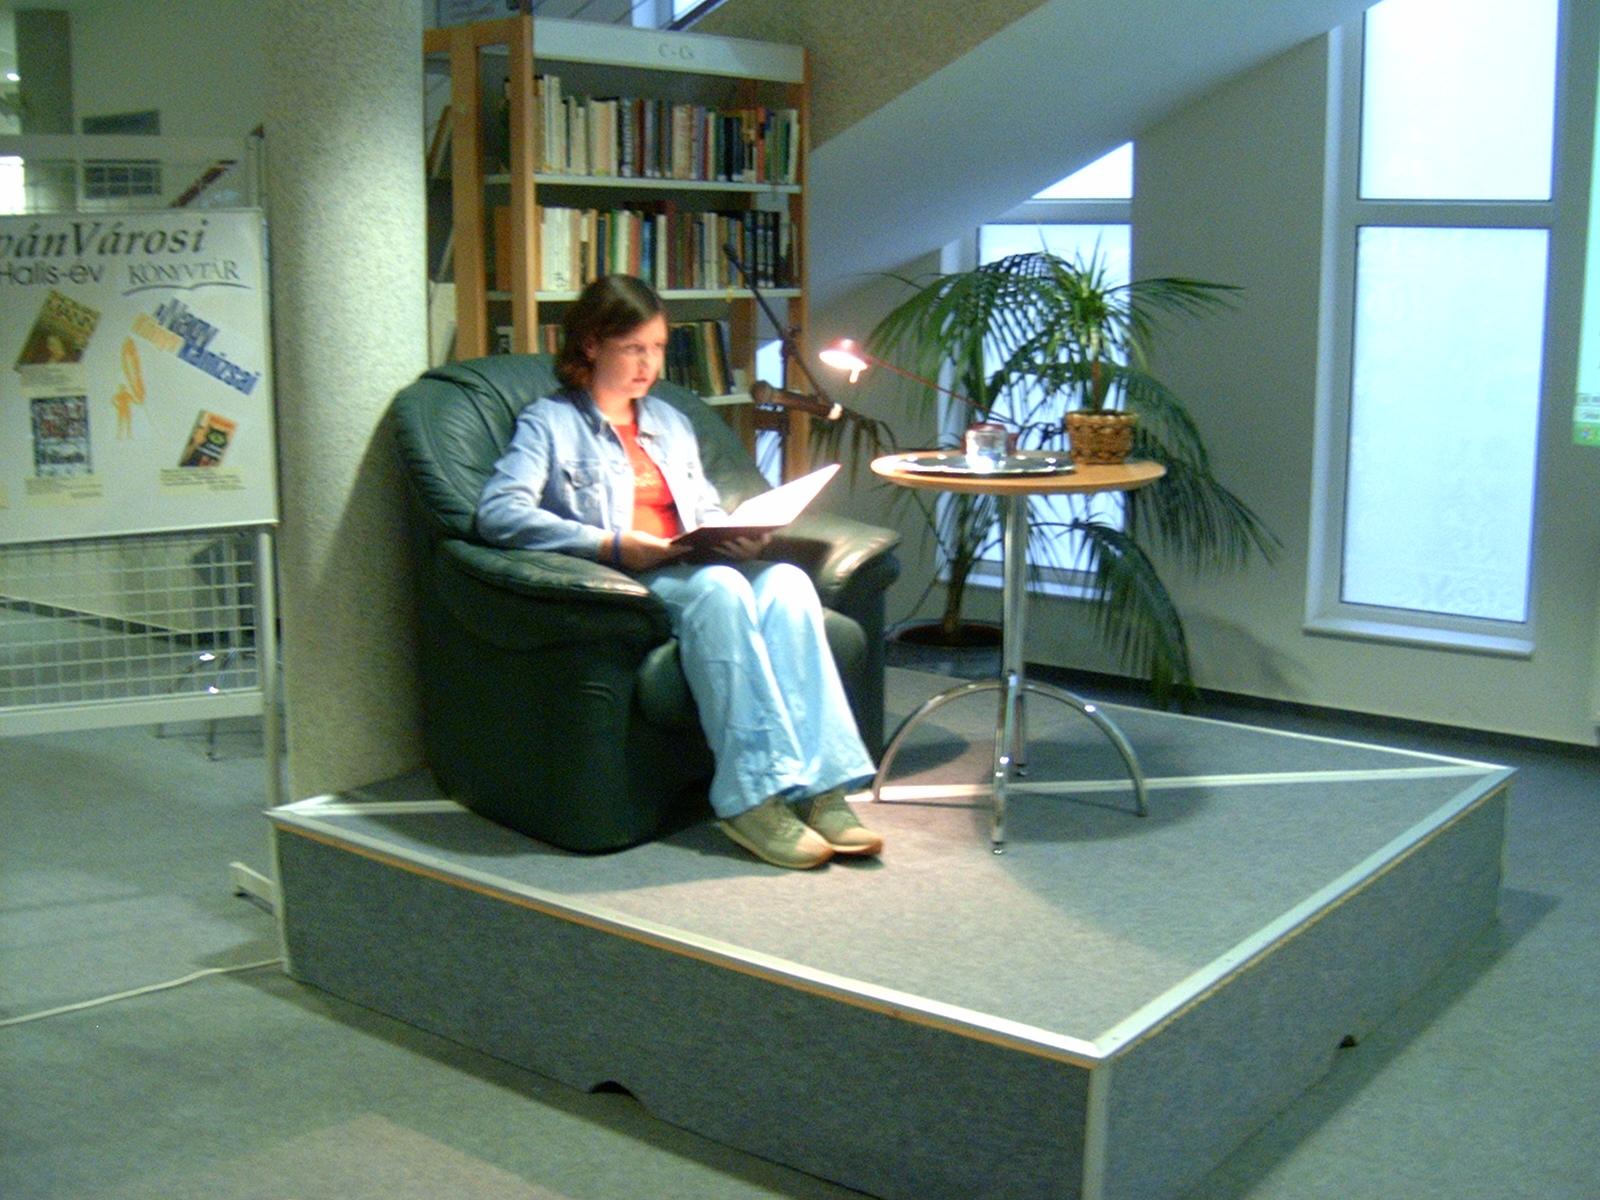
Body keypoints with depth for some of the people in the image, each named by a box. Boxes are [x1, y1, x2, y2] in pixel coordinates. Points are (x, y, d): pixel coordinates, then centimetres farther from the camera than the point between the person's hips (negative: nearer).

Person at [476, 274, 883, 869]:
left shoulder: (670, 421, 29)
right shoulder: (549, 422, 8)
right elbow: (499, 511, -8)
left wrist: (739, 536, 5)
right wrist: (609, 544, -18)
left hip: (693, 568, 6)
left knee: (786, 580, -28)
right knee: (718, 588, -37)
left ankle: (821, 786, -38)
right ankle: (753, 796, -41)